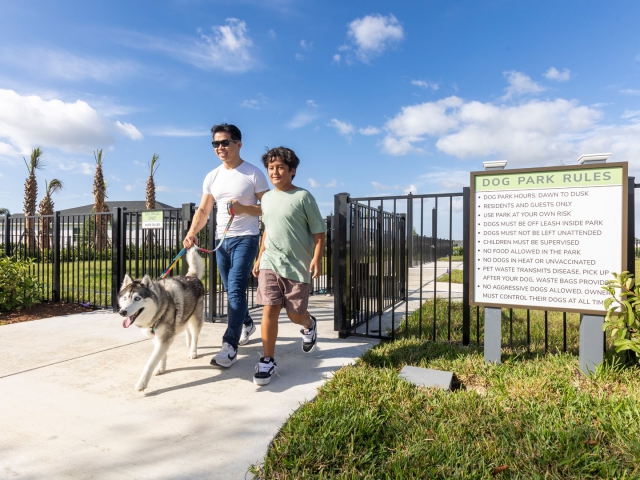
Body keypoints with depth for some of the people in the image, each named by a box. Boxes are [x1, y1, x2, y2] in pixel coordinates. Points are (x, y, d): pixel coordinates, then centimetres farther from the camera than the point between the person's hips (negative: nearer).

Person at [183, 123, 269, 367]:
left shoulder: (253, 173, -5)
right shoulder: (212, 177, 10)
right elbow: (203, 210, 11)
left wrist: (244, 208, -22)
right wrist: (192, 233, -6)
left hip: (245, 239, -6)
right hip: (221, 239, 6)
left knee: (236, 289, -15)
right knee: (231, 290, 15)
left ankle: (230, 347, -14)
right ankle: (247, 324, 39)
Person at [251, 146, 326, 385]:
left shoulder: (303, 197, -7)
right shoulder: (266, 198, 10)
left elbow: (319, 232, -7)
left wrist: (317, 259, -17)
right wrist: (259, 258, 18)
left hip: (298, 266, -4)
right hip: (270, 263, 4)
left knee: (295, 314, 6)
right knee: (269, 310, -3)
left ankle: (309, 324, 42)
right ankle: (268, 361, 8)